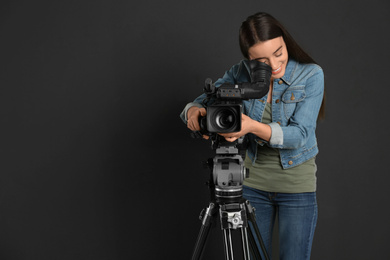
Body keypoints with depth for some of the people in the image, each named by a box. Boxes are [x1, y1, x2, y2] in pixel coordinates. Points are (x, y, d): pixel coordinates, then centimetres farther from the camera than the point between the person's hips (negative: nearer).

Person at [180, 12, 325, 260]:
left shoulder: (311, 74, -16)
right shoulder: (241, 73, -6)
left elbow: (299, 134, -23)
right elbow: (202, 101, -4)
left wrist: (253, 126, -40)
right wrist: (194, 111, -30)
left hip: (297, 185, -2)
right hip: (253, 182, 3)